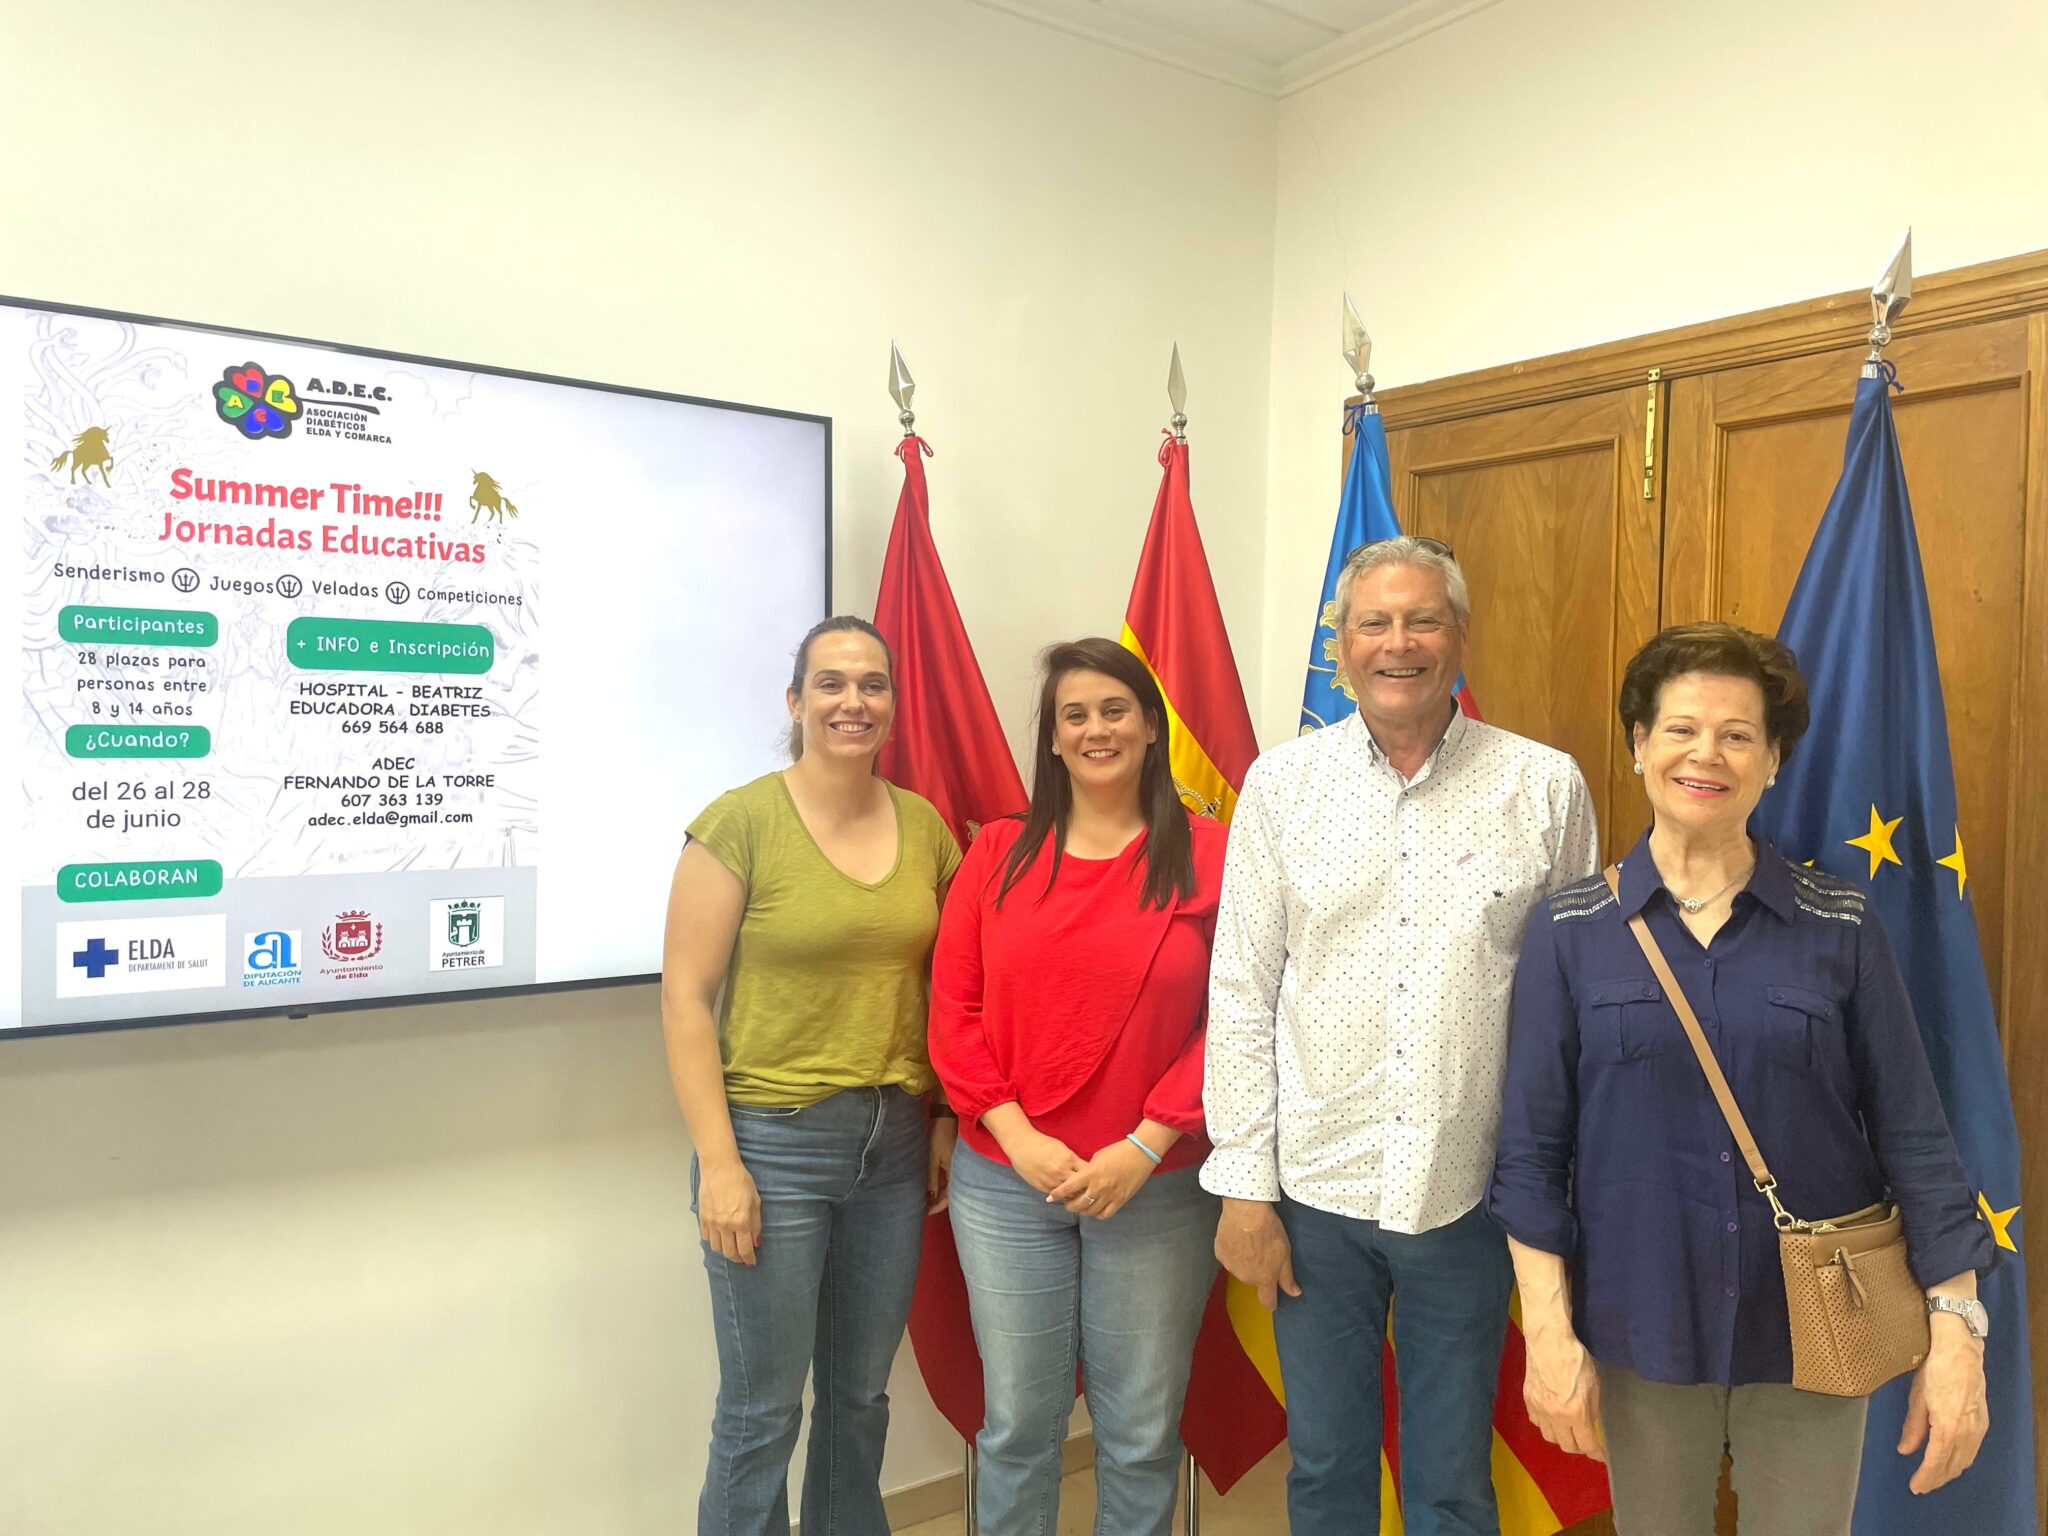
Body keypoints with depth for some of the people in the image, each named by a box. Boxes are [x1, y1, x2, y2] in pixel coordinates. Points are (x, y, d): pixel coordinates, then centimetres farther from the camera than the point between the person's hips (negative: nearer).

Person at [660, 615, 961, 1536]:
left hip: (895, 1144, 5)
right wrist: (718, 1163, -13)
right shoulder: (740, 822, -10)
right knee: (762, 1414, 8)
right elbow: (685, 996, -10)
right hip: (774, 1144, -4)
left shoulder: (925, 825, 4)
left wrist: (947, 1119, 6)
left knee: (860, 1396, 18)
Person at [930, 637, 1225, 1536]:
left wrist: (1144, 1145, -13)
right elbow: (953, 1011, 0)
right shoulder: (1000, 853, 2)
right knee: (1017, 1421, 13)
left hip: (1157, 1185, -1)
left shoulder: (1208, 856, -4)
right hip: (1005, 1181, 2)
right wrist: (1018, 1137, -10)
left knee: (1141, 1430, 13)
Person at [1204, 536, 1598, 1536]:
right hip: (1315, 1186, 1)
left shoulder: (1545, 786, -2)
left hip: (1468, 1191, 0)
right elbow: (1240, 994, -1)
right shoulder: (1284, 781, -1)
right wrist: (1243, 1186, -3)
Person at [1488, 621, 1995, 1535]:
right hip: (1641, 1332, 0)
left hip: (1811, 1331, 0)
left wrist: (1956, 1328, -6)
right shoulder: (1570, 932, -6)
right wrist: (1549, 1333, -9)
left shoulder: (1841, 928, -4)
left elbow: (1911, 1134, -2)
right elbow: (1532, 1147, -6)